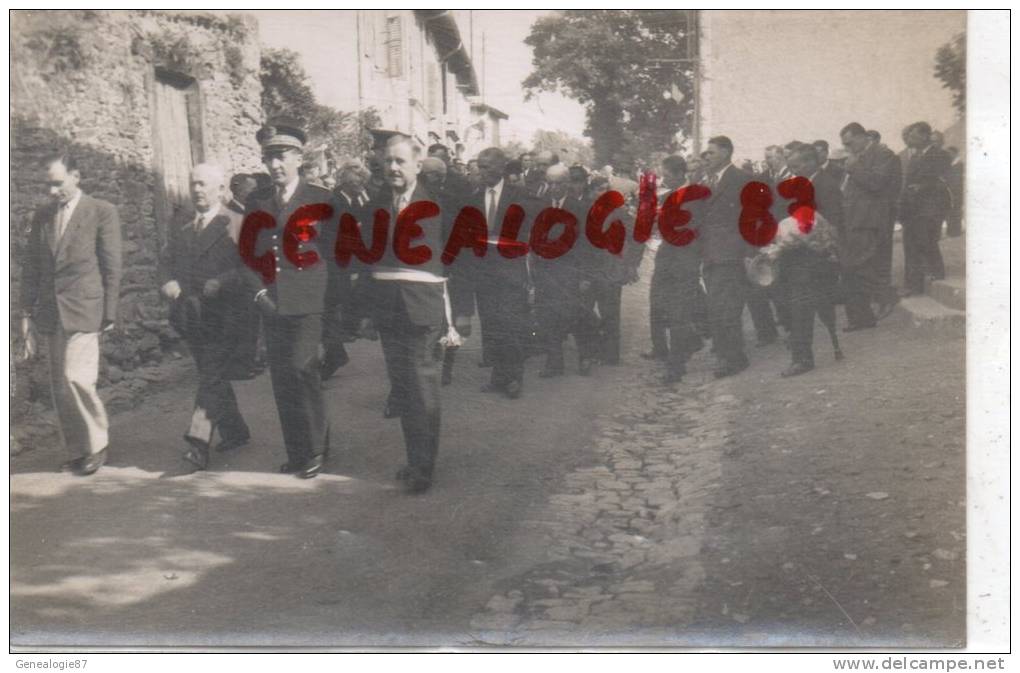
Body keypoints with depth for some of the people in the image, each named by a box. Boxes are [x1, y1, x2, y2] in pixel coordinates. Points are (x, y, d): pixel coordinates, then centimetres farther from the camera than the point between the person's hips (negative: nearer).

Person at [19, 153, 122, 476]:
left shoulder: (102, 212, -2)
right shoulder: (42, 215, 13)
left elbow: (112, 267, -3)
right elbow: (31, 267, 15)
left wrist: (109, 314, -5)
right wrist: (27, 313, 8)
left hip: (83, 310, -5)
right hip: (50, 313, 6)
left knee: (76, 377, -15)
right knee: (59, 387, 7)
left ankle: (97, 444, 4)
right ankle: (78, 450, 17)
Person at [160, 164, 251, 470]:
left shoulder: (237, 226, -4)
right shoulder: (182, 229, 15)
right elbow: (166, 262, 15)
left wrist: (221, 283, -24)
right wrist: (168, 282, -6)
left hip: (223, 316, -7)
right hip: (191, 317, 7)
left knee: (211, 379, -12)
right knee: (213, 378, 15)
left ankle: (199, 443, -15)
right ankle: (235, 432, 29)